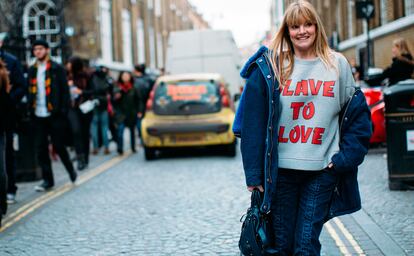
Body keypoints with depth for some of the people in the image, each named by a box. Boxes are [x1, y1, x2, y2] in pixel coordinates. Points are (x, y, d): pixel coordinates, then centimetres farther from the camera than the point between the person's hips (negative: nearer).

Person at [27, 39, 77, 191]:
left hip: (54, 115, -4)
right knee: (41, 149, 4)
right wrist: (30, 109, 2)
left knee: (58, 146, 1)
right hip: (38, 116, 4)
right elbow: (29, 92, 13)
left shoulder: (57, 69, -1)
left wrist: (63, 111, -11)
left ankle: (71, 170, 26)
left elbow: (65, 91, -4)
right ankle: (47, 180, 11)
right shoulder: (32, 71, 11)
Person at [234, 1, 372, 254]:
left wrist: (345, 158, -3)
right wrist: (254, 174, -6)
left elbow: (358, 115, 9)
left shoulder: (338, 65, 6)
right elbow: (254, 124, -2)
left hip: (322, 171, 0)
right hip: (280, 169, 0)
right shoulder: (270, 67, 1)